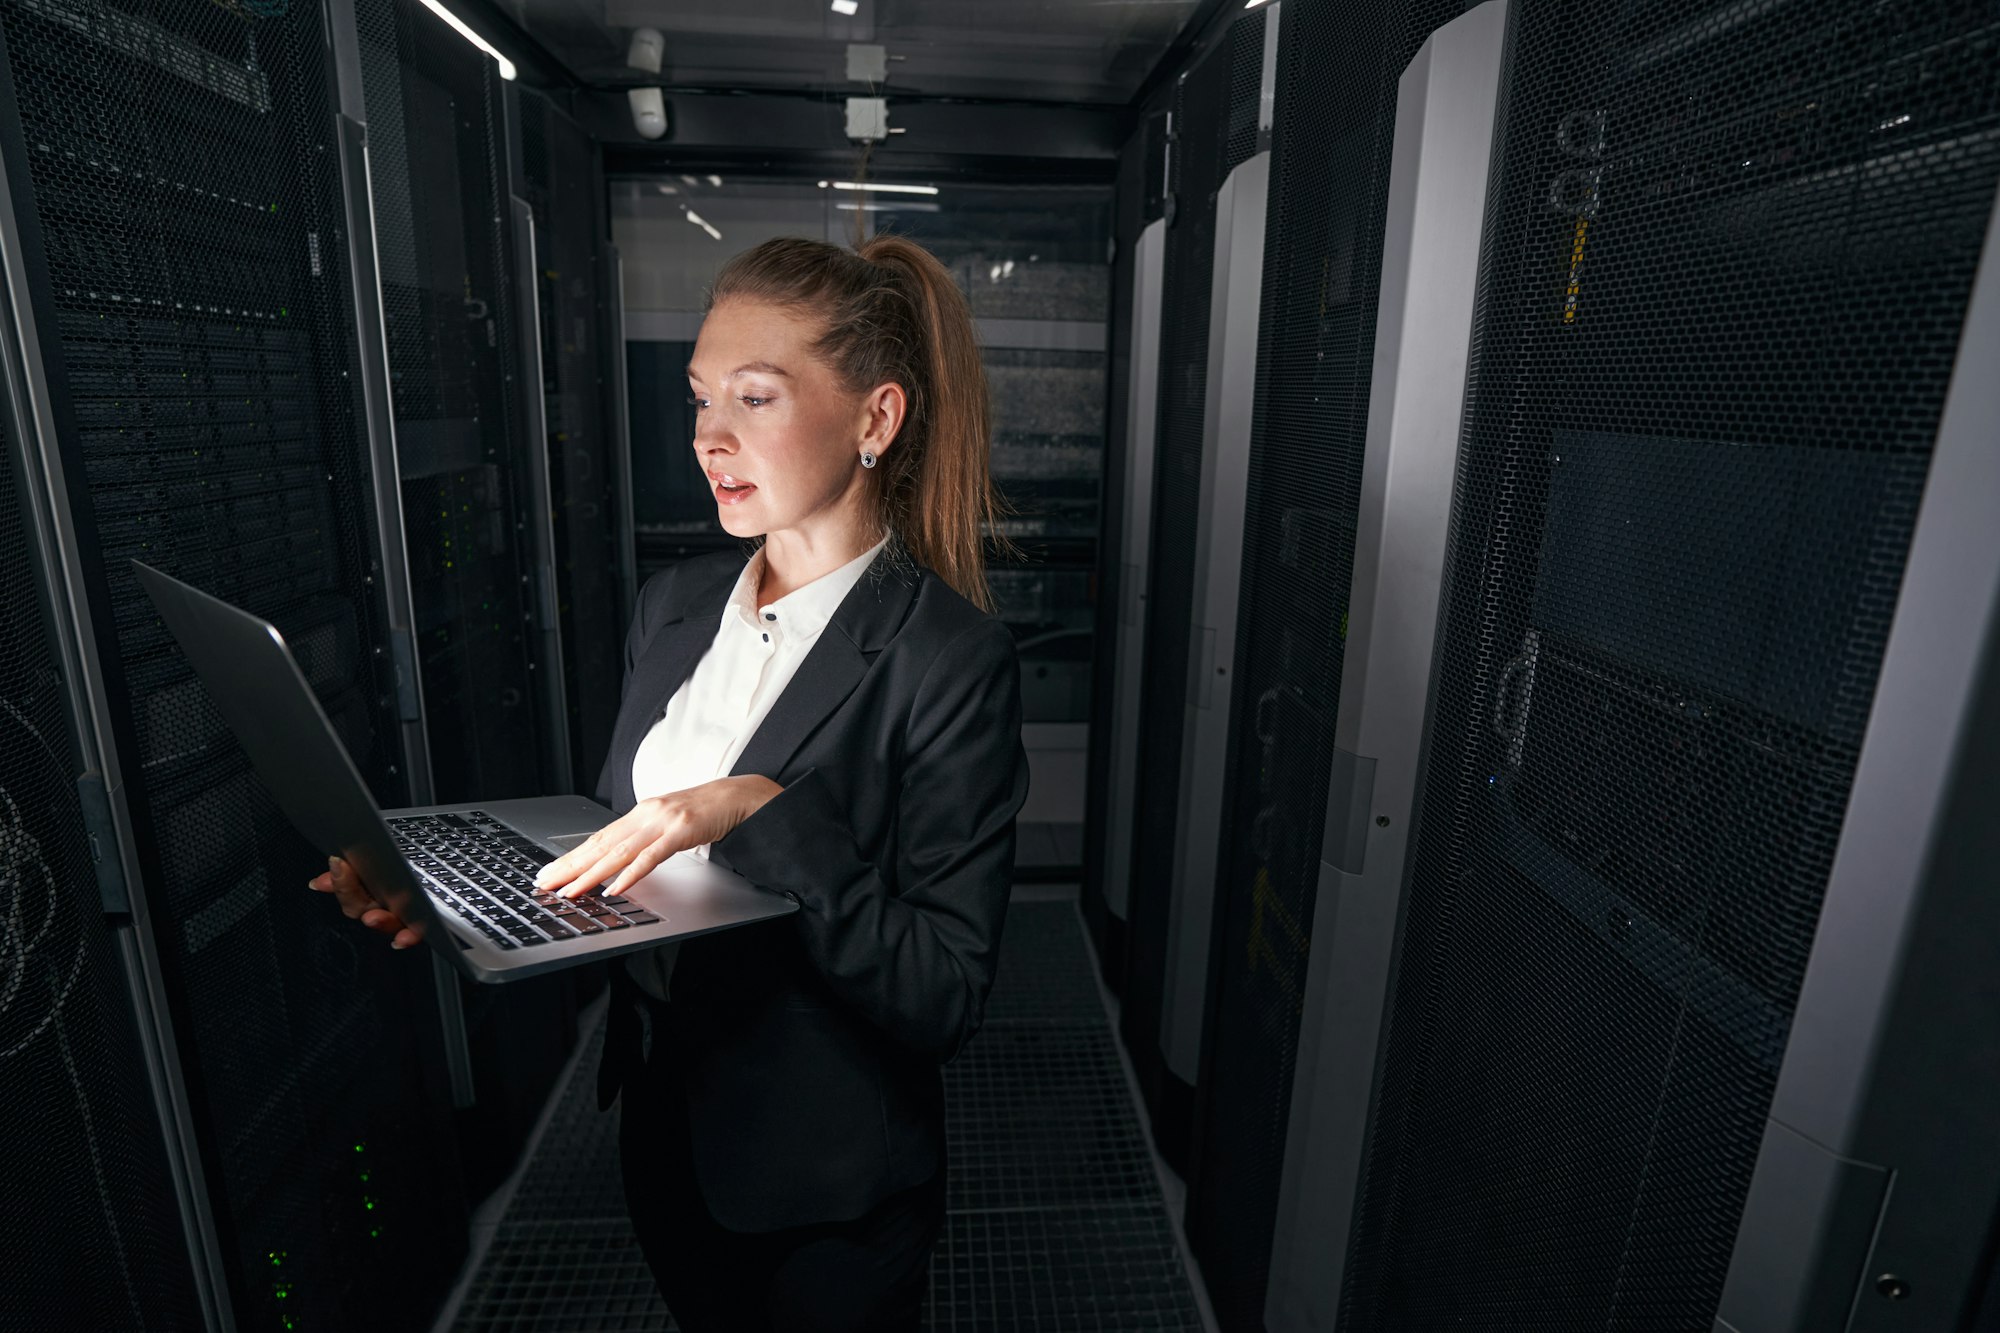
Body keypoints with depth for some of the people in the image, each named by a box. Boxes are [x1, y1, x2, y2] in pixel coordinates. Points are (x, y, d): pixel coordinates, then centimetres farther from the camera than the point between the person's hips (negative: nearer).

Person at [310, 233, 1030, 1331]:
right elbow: (618, 837, 5)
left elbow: (944, 998, -25)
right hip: (664, 1129, 6)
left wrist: (760, 811, -33)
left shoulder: (951, 658, -24)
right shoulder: (676, 602, -1)